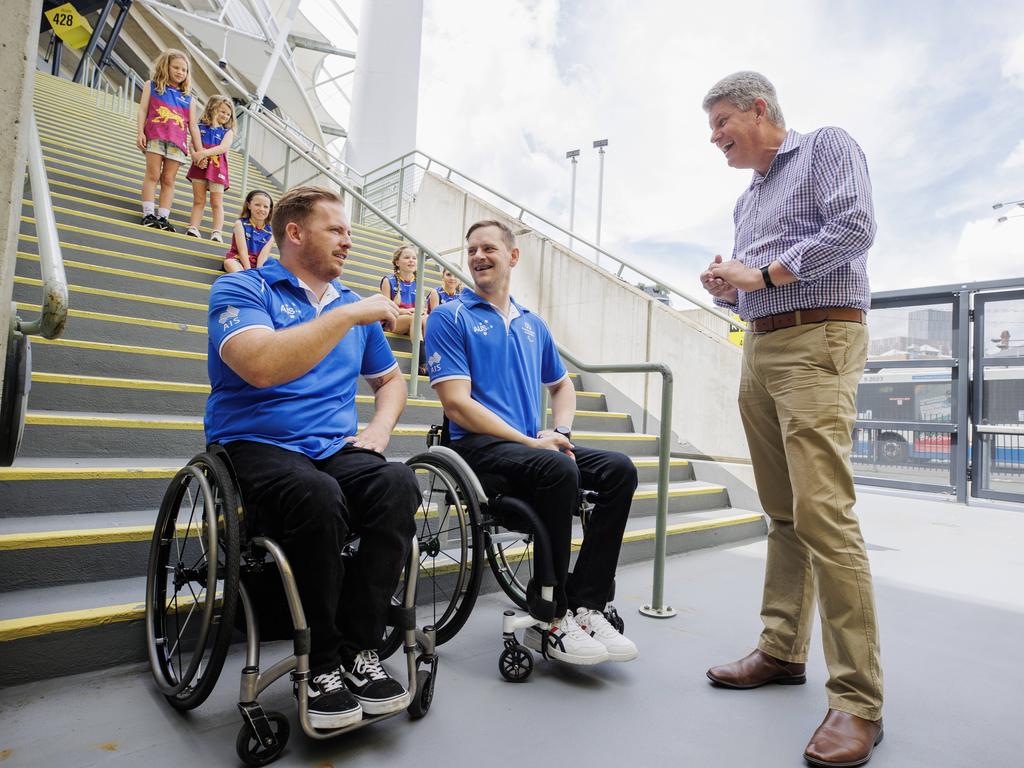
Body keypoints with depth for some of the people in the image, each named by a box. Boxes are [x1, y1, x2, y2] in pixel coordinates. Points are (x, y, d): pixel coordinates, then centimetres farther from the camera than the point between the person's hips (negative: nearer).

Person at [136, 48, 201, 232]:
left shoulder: (187, 97, 21)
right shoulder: (152, 86, 16)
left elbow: (193, 125, 15)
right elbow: (143, 110, 8)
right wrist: (140, 132, -6)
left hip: (177, 142, 2)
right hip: (155, 136, -2)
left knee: (168, 179, -2)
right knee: (153, 175, -7)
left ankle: (163, 217, -3)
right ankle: (148, 214, -8)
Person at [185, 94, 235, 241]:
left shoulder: (228, 132, 8)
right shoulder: (200, 127, 11)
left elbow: (224, 147, -10)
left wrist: (204, 153, -20)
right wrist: (196, 155, -19)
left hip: (217, 169, -1)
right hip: (200, 167, 1)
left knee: (217, 203, -4)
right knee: (198, 201, 4)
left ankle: (217, 233, -9)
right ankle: (193, 228, 3)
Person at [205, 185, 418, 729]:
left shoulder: (353, 305, 18)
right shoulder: (241, 289, 1)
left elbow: (390, 379, 28)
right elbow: (261, 366, -21)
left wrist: (379, 429, 8)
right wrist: (346, 316, -16)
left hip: (337, 450, 5)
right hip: (257, 446, -4)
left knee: (399, 483, -28)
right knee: (318, 496, -37)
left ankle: (358, 650, -14)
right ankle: (323, 662, -14)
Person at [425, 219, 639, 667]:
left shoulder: (532, 324, 19)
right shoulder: (450, 318, 0)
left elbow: (562, 385, 30)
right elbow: (456, 403, -11)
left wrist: (560, 433, 7)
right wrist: (530, 442, -16)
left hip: (532, 444, 7)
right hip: (477, 446, -6)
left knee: (619, 470, -14)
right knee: (558, 470, -33)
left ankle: (584, 607, -13)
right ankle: (548, 620, -18)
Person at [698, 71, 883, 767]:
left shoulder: (827, 147, 5)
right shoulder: (747, 199, 26)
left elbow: (854, 228, -11)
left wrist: (763, 273, -11)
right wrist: (727, 288, 5)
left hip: (818, 343, -8)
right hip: (760, 349, 8)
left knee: (823, 512, -16)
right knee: (784, 513, 8)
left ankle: (859, 701, -9)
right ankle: (783, 651, 17)